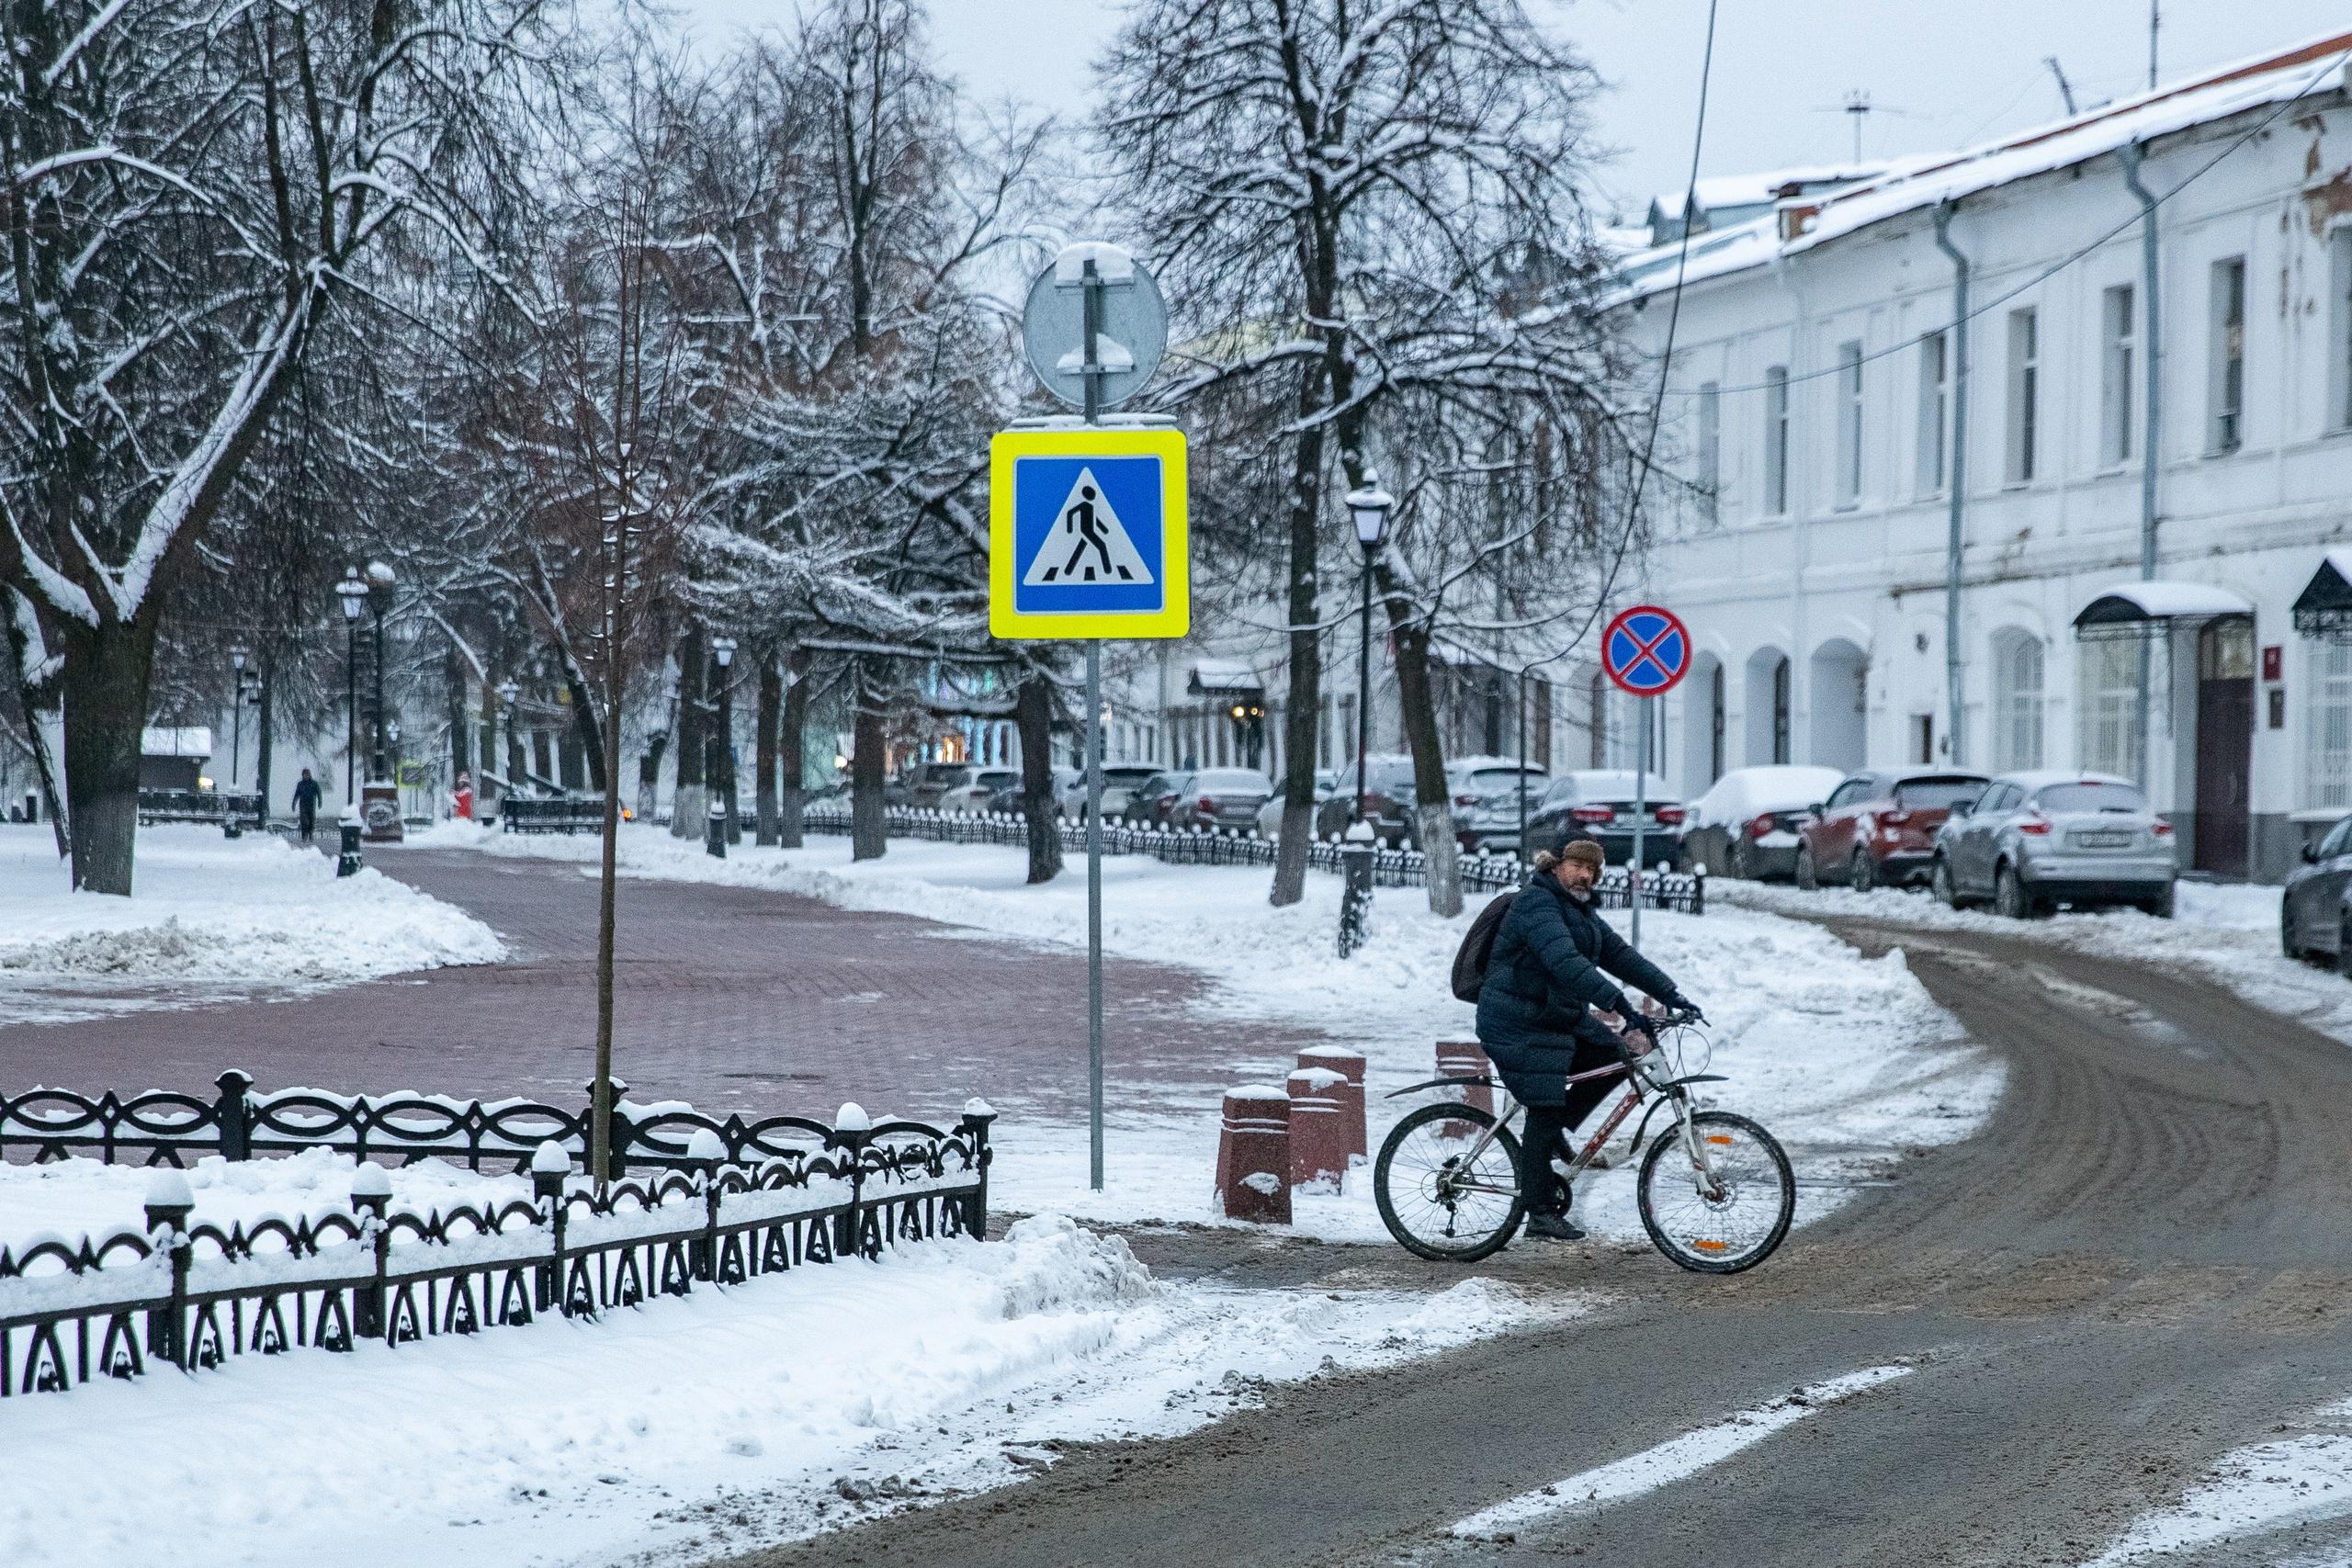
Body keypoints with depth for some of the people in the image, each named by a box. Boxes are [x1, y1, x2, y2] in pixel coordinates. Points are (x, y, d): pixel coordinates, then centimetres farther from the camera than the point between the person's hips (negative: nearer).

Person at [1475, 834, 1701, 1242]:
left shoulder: (1581, 911, 14)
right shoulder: (1537, 904, -19)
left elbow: (1621, 955, 11)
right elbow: (1565, 962, -32)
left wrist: (1671, 996, 2)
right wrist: (1622, 1005, -39)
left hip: (1563, 1019, 9)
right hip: (1519, 1027, -9)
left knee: (1621, 1054, 1)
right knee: (1546, 1111, -10)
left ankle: (1552, 1133, 10)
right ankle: (1541, 1212, -3)